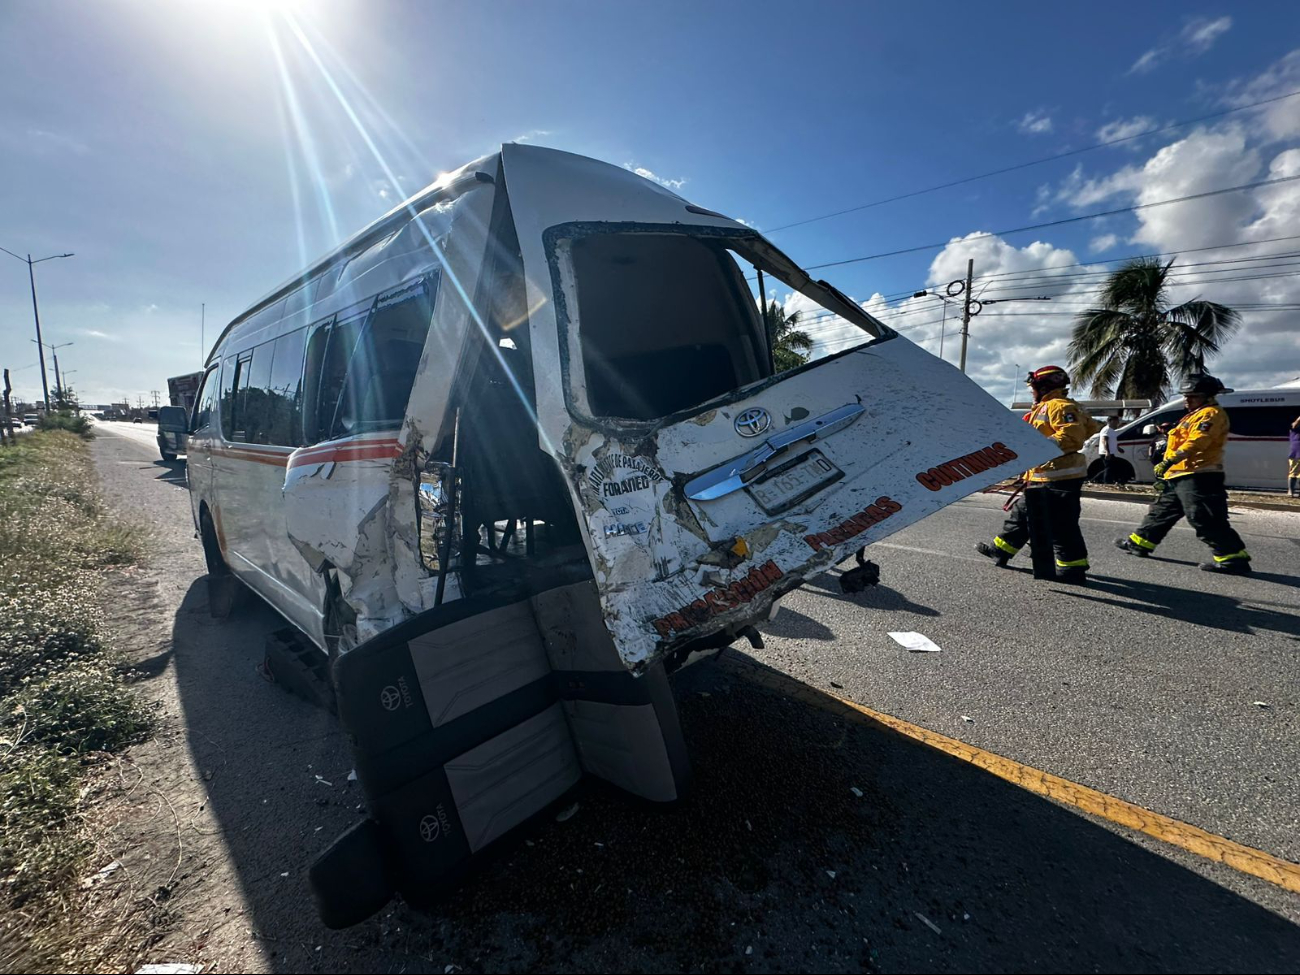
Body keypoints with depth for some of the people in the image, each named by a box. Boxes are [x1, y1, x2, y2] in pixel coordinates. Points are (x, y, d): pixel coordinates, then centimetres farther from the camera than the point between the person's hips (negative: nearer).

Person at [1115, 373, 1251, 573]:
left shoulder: (1211, 414, -10)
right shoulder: (1196, 415, 24)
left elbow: (1196, 442, -25)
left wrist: (1170, 460, -33)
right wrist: (1167, 468, 27)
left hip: (1197, 477, -11)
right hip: (1181, 476, 11)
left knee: (1205, 520, -12)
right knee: (1162, 510, 16)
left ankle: (1234, 559, -7)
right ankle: (1139, 543, 24)